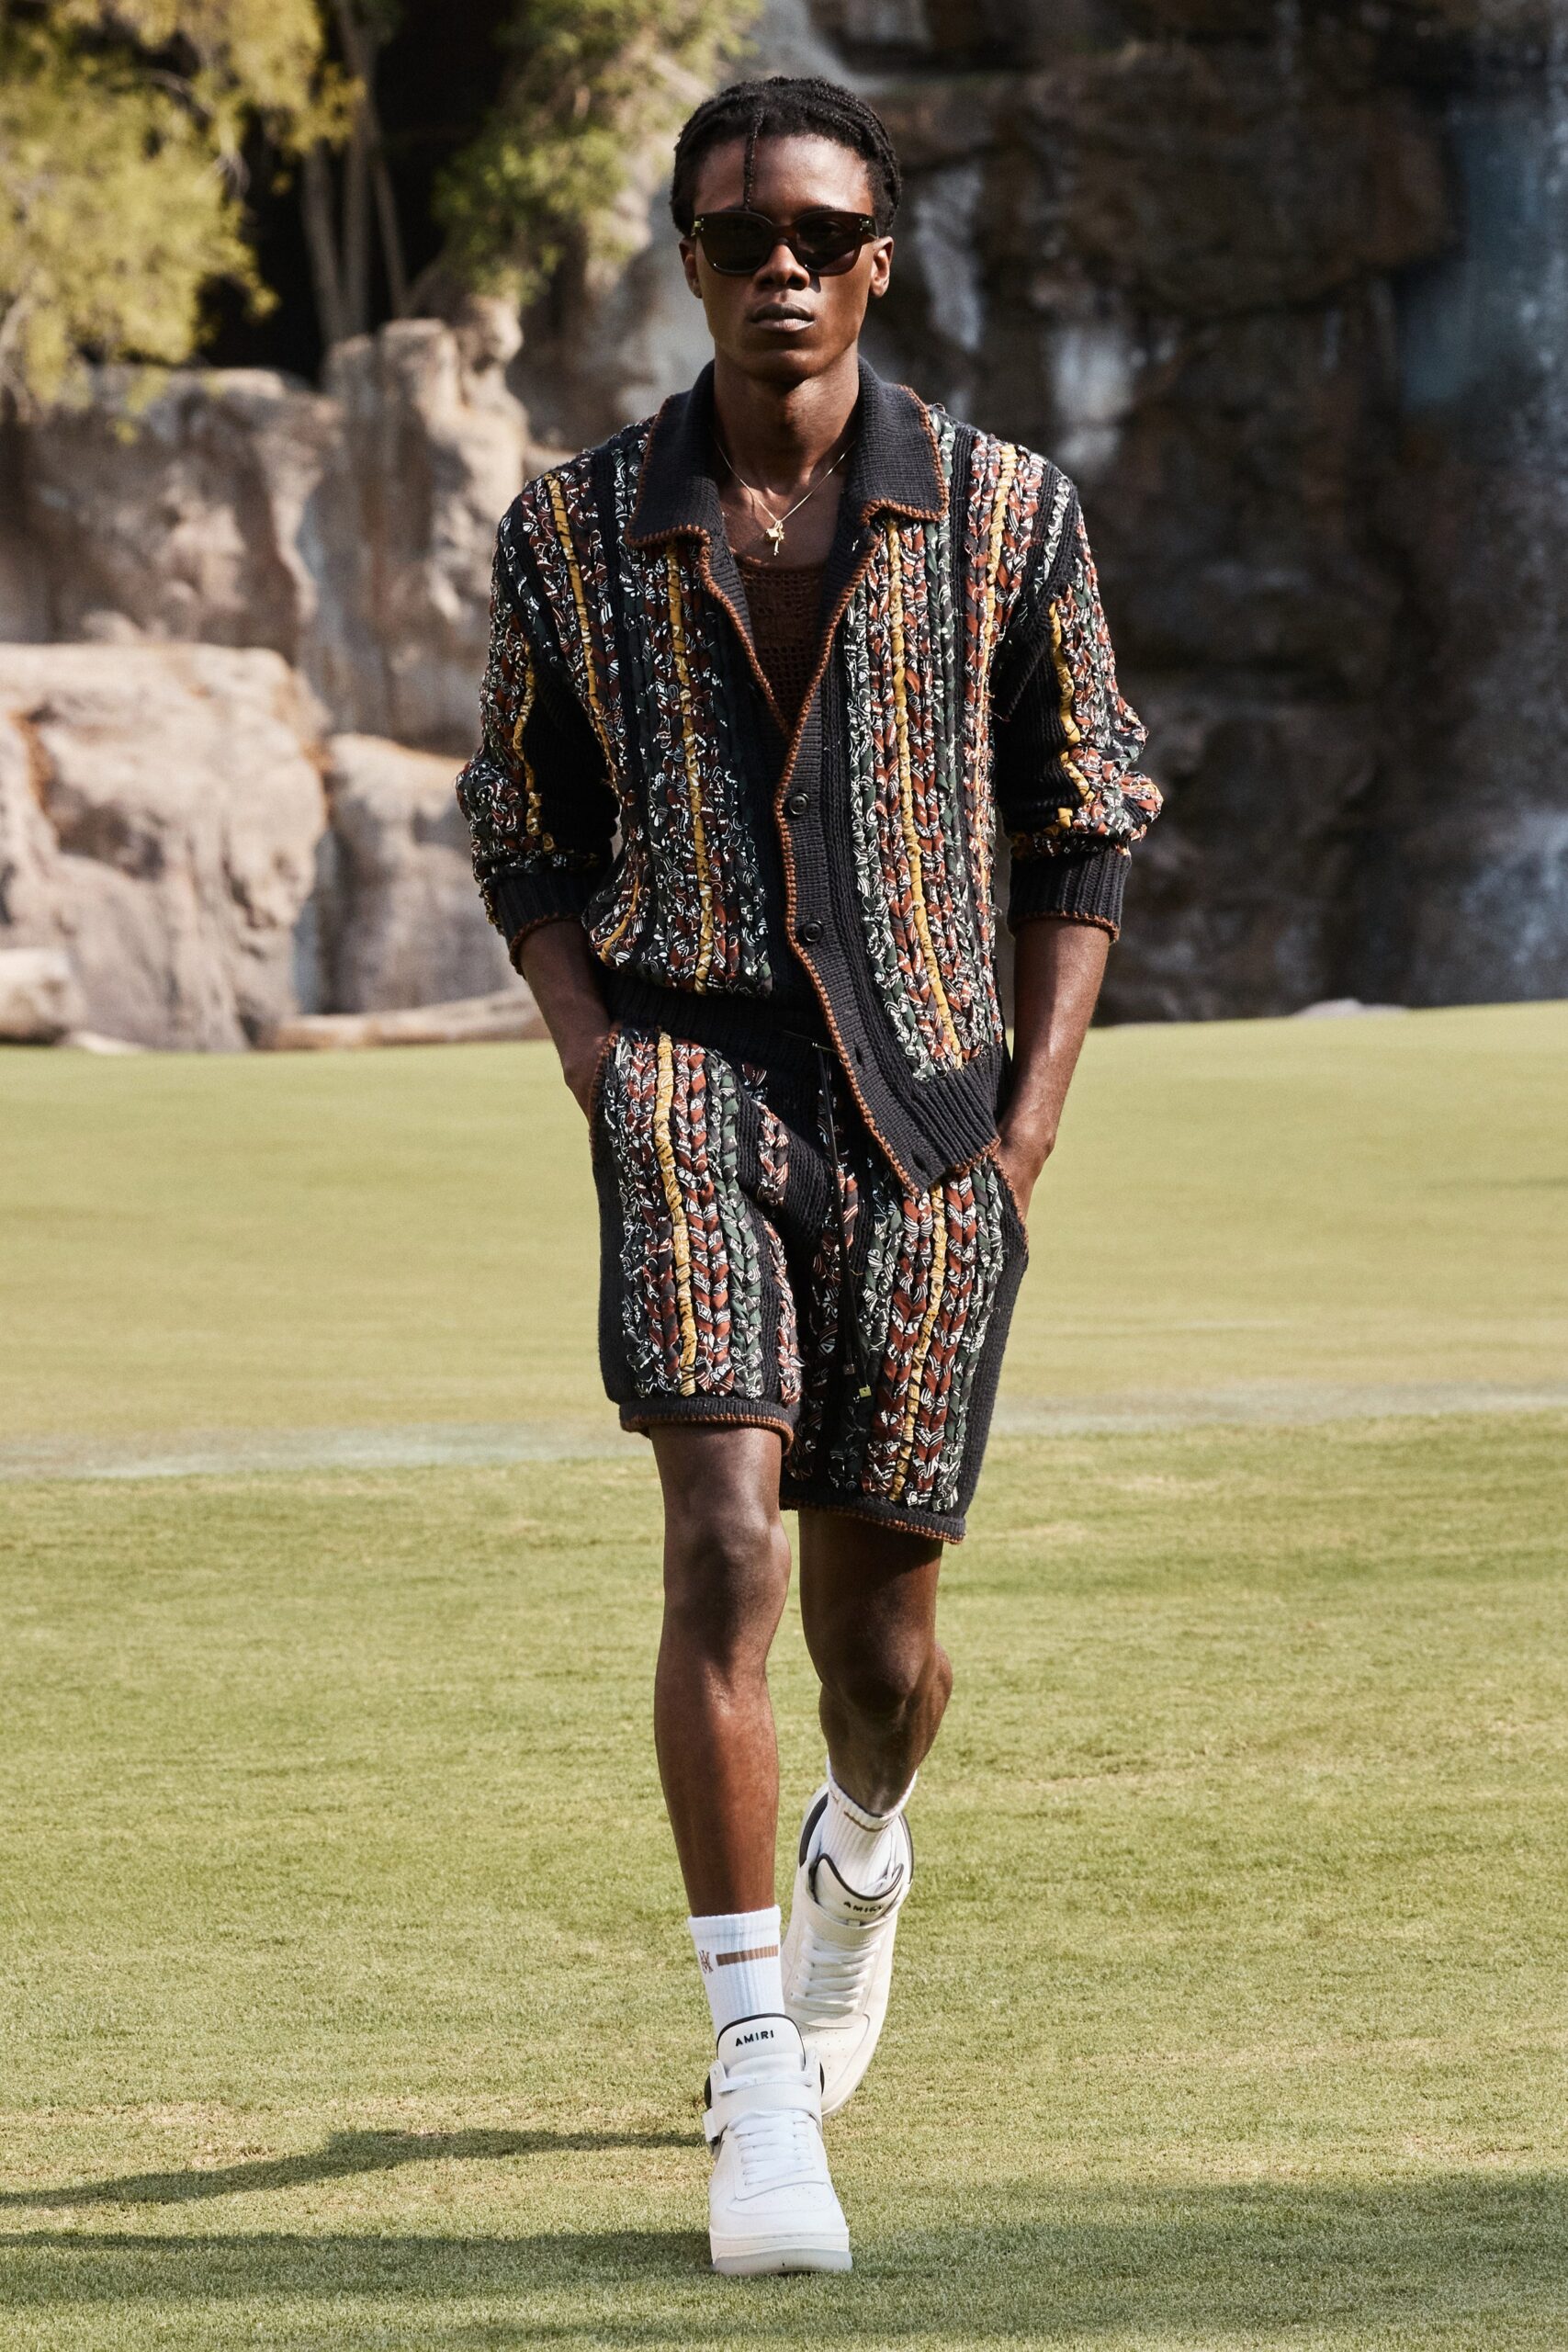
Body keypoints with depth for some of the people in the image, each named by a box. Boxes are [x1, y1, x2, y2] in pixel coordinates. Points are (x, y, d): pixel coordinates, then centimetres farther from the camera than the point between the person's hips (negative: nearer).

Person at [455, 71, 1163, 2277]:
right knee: (724, 1542, -21)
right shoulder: (576, 529, 4)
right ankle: (759, 2074, -18)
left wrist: (1033, 1103, 1)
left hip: (925, 1111, 1)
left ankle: (863, 1852, 45)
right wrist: (598, 1060, -2)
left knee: (878, 1635, 7)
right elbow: (524, 834, 13)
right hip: (691, 1076, -1)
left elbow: (1085, 818, 11)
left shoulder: (1007, 514, 3)